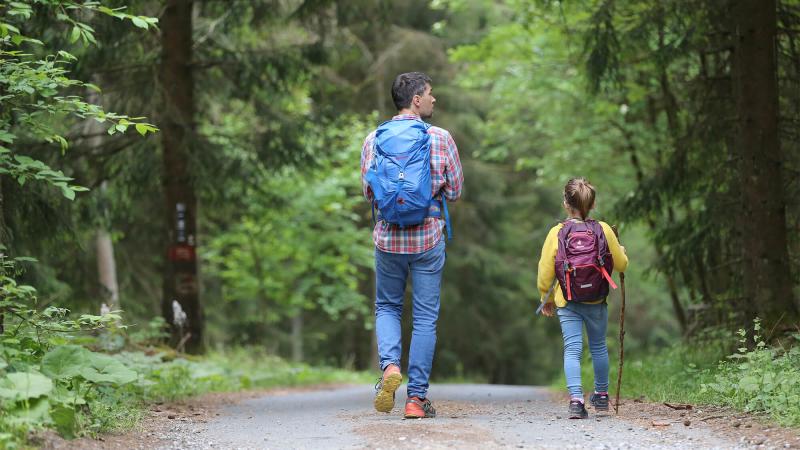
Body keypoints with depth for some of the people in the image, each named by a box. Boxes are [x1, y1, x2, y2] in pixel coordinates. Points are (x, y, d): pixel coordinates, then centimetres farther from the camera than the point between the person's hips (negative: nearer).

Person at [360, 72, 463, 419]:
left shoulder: (374, 139, -1)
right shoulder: (440, 138, -6)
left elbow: (368, 193, 3)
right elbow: (455, 190, -1)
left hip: (388, 237, 2)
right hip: (428, 238, -2)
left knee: (387, 307, 19)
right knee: (425, 318, 6)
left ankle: (389, 365, -7)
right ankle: (417, 397, 5)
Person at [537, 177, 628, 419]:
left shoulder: (556, 234, -8)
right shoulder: (603, 230, -6)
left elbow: (545, 273, -5)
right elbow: (621, 264, 5)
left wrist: (547, 299, 12)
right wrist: (621, 251, 29)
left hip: (567, 303, -2)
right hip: (597, 302, 2)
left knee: (572, 349, -2)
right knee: (599, 346, 20)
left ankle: (576, 399, -19)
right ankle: (602, 395, 34)